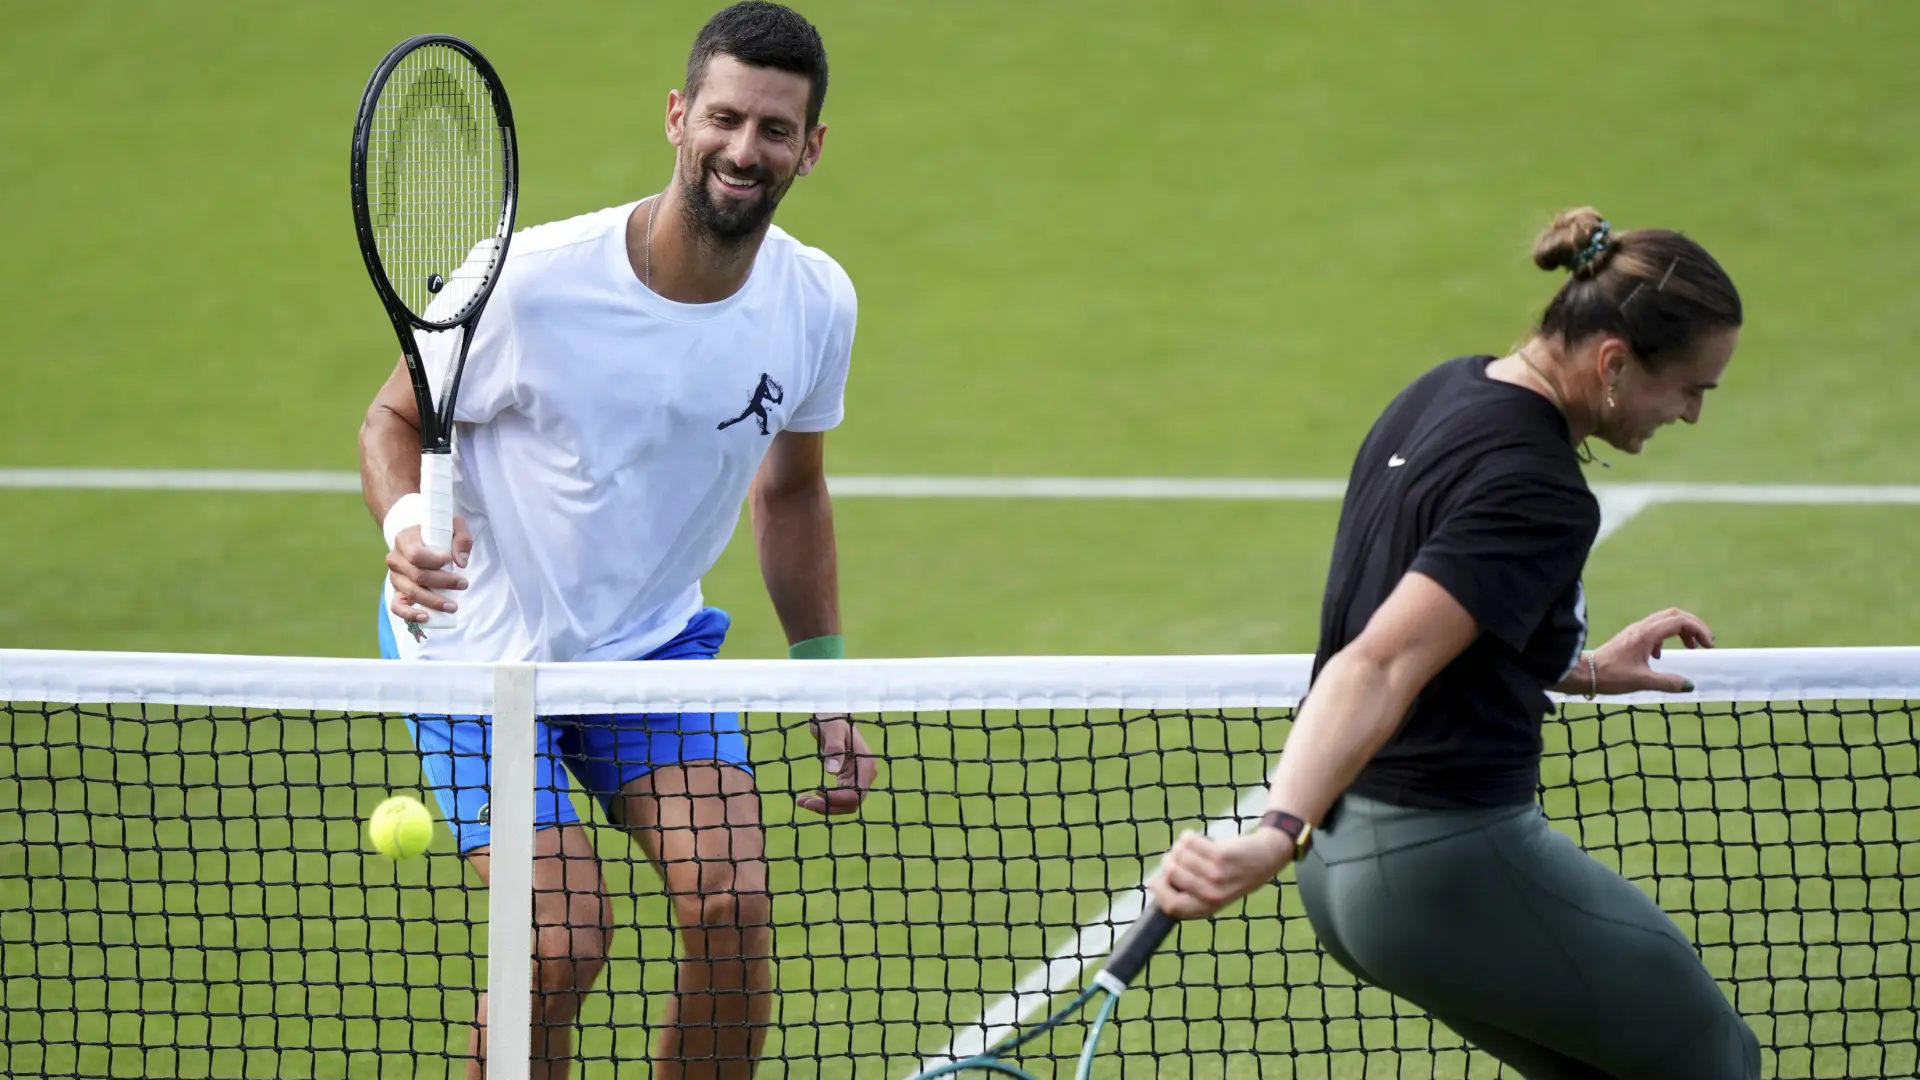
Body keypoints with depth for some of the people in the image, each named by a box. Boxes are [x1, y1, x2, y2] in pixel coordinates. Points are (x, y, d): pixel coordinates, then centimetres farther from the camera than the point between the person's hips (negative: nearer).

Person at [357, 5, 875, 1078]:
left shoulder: (817, 302, -9)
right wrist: (408, 525, -31)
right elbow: (395, 418, -9)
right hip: (482, 644, -4)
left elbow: (792, 492, 9)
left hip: (654, 637, 4)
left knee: (733, 909, -14)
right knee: (565, 940, -18)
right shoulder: (532, 280, -24)